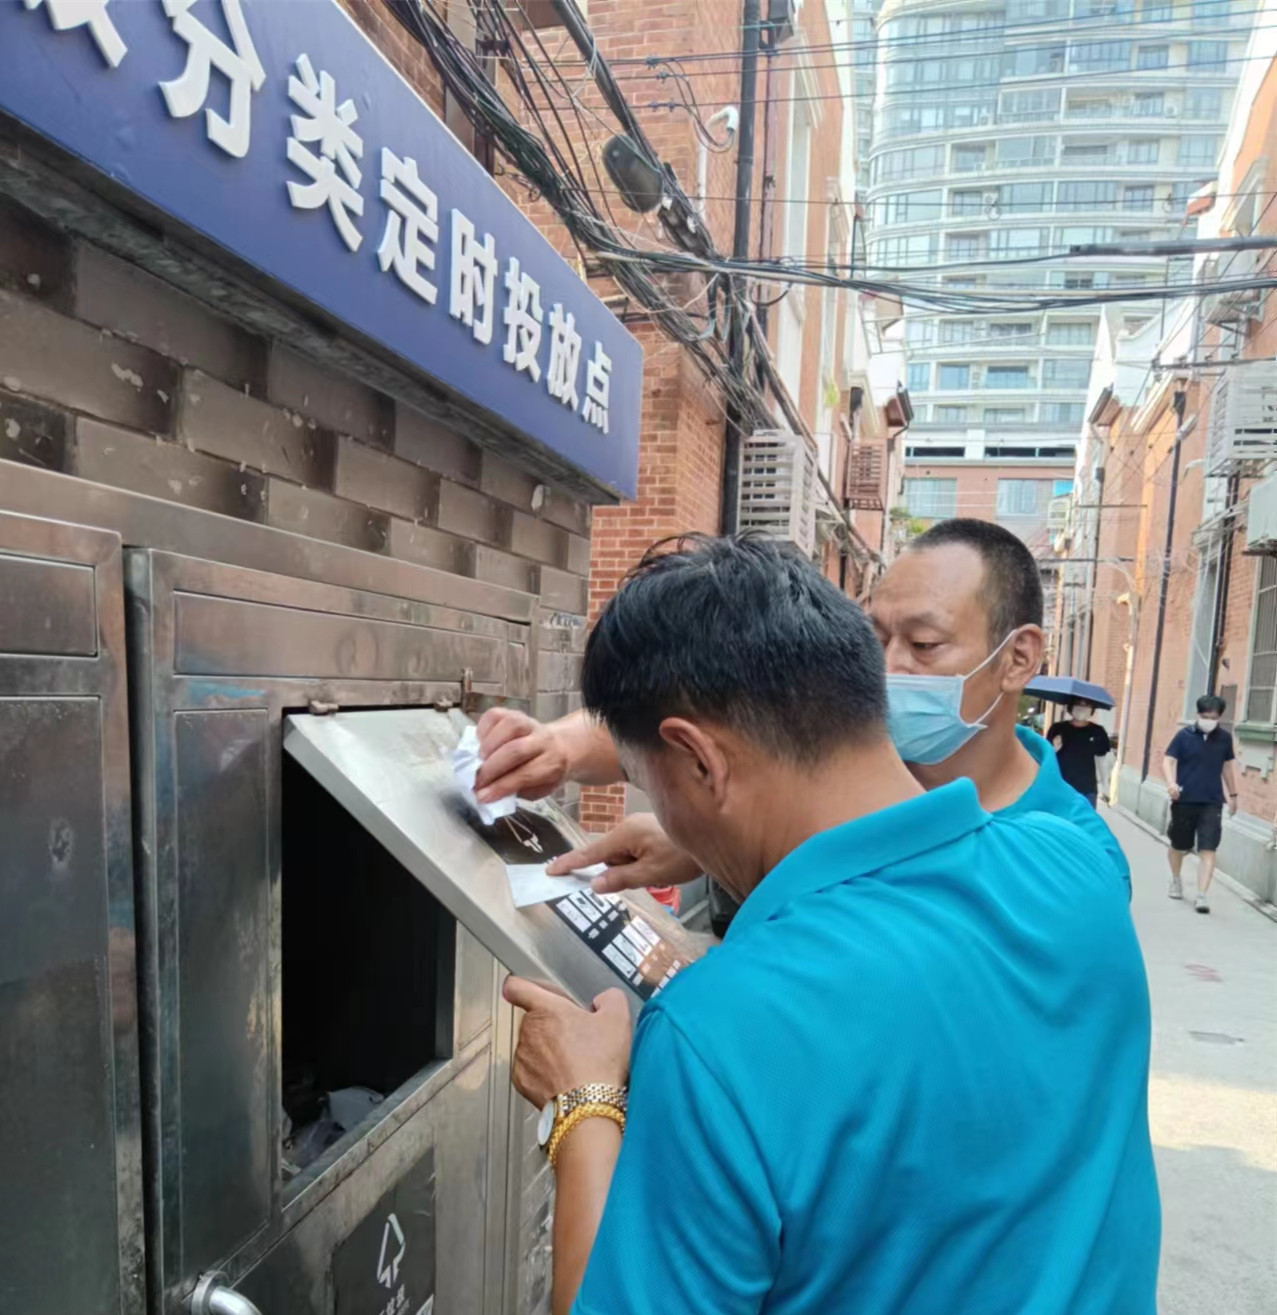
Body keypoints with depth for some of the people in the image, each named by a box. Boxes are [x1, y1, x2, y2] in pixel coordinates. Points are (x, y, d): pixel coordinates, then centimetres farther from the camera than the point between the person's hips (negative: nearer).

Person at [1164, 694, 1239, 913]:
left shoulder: (1225, 738, 3)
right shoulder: (1184, 735, -6)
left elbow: (1228, 765, 16)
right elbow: (1168, 761, -8)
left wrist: (1233, 794, 19)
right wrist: (1171, 783, -27)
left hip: (1212, 803, 1)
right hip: (1184, 801, -1)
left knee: (1207, 849, -8)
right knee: (1179, 846, 14)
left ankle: (1202, 895, -7)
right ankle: (1176, 880, 39)